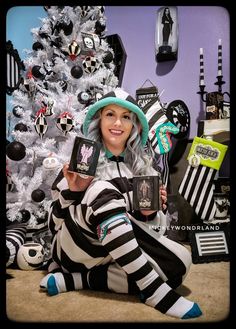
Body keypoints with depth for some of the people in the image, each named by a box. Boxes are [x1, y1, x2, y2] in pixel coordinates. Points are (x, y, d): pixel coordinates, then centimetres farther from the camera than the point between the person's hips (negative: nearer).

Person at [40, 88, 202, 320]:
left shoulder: (142, 166, 4)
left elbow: (150, 222, 10)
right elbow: (54, 223, -4)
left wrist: (150, 212, -13)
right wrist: (72, 191, -21)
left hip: (122, 254, 4)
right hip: (79, 246, -3)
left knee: (180, 262, -23)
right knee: (103, 191, -29)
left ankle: (79, 279, -16)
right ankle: (153, 290, -25)